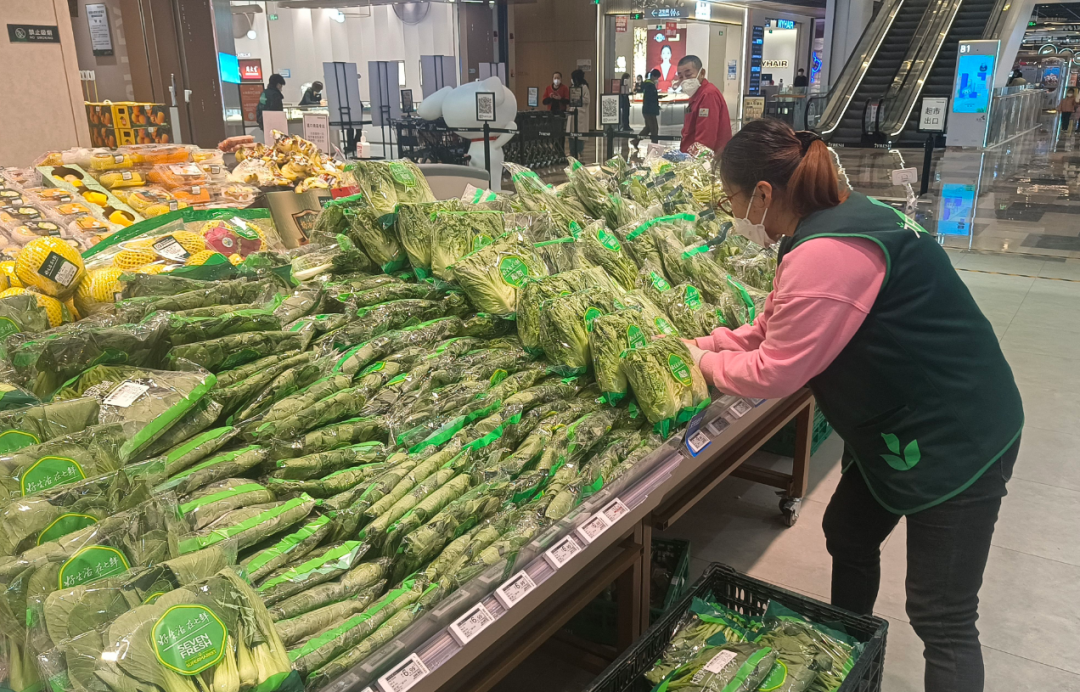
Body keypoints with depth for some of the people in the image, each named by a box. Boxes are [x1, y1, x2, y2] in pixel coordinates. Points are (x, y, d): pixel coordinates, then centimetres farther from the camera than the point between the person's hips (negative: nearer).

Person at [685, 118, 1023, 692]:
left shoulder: (825, 256, -29)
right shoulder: (837, 220, 4)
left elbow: (773, 373, -21)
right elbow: (771, 329, 10)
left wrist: (705, 363, -5)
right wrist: (701, 344, 4)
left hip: (955, 440, -11)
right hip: (900, 425, 11)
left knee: (942, 620, -1)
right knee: (848, 536, 24)